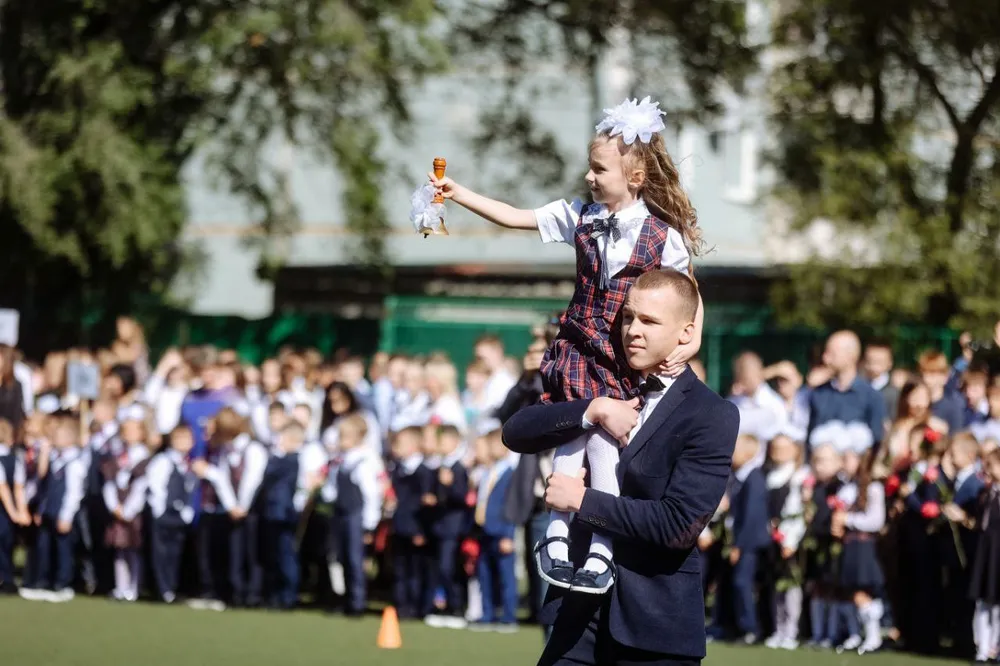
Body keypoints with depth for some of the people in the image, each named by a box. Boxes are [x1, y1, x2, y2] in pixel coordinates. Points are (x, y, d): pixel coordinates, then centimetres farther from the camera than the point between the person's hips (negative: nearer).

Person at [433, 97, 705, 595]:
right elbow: (516, 218, 5)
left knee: (605, 445, -5)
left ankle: (600, 549, 4)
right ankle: (557, 536, 15)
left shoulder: (662, 235, -9)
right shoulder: (581, 217, 1)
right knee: (569, 441, 4)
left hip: (627, 361, -3)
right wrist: (460, 194, 1)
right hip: (579, 348, 3)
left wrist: (692, 340, -12)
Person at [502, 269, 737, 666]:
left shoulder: (712, 417, -7)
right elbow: (516, 433, 4)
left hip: (655, 623, -5)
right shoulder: (605, 390, 13)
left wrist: (584, 501, -13)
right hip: (581, 611, 5)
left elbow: (680, 525, -18)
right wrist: (592, 411, -11)